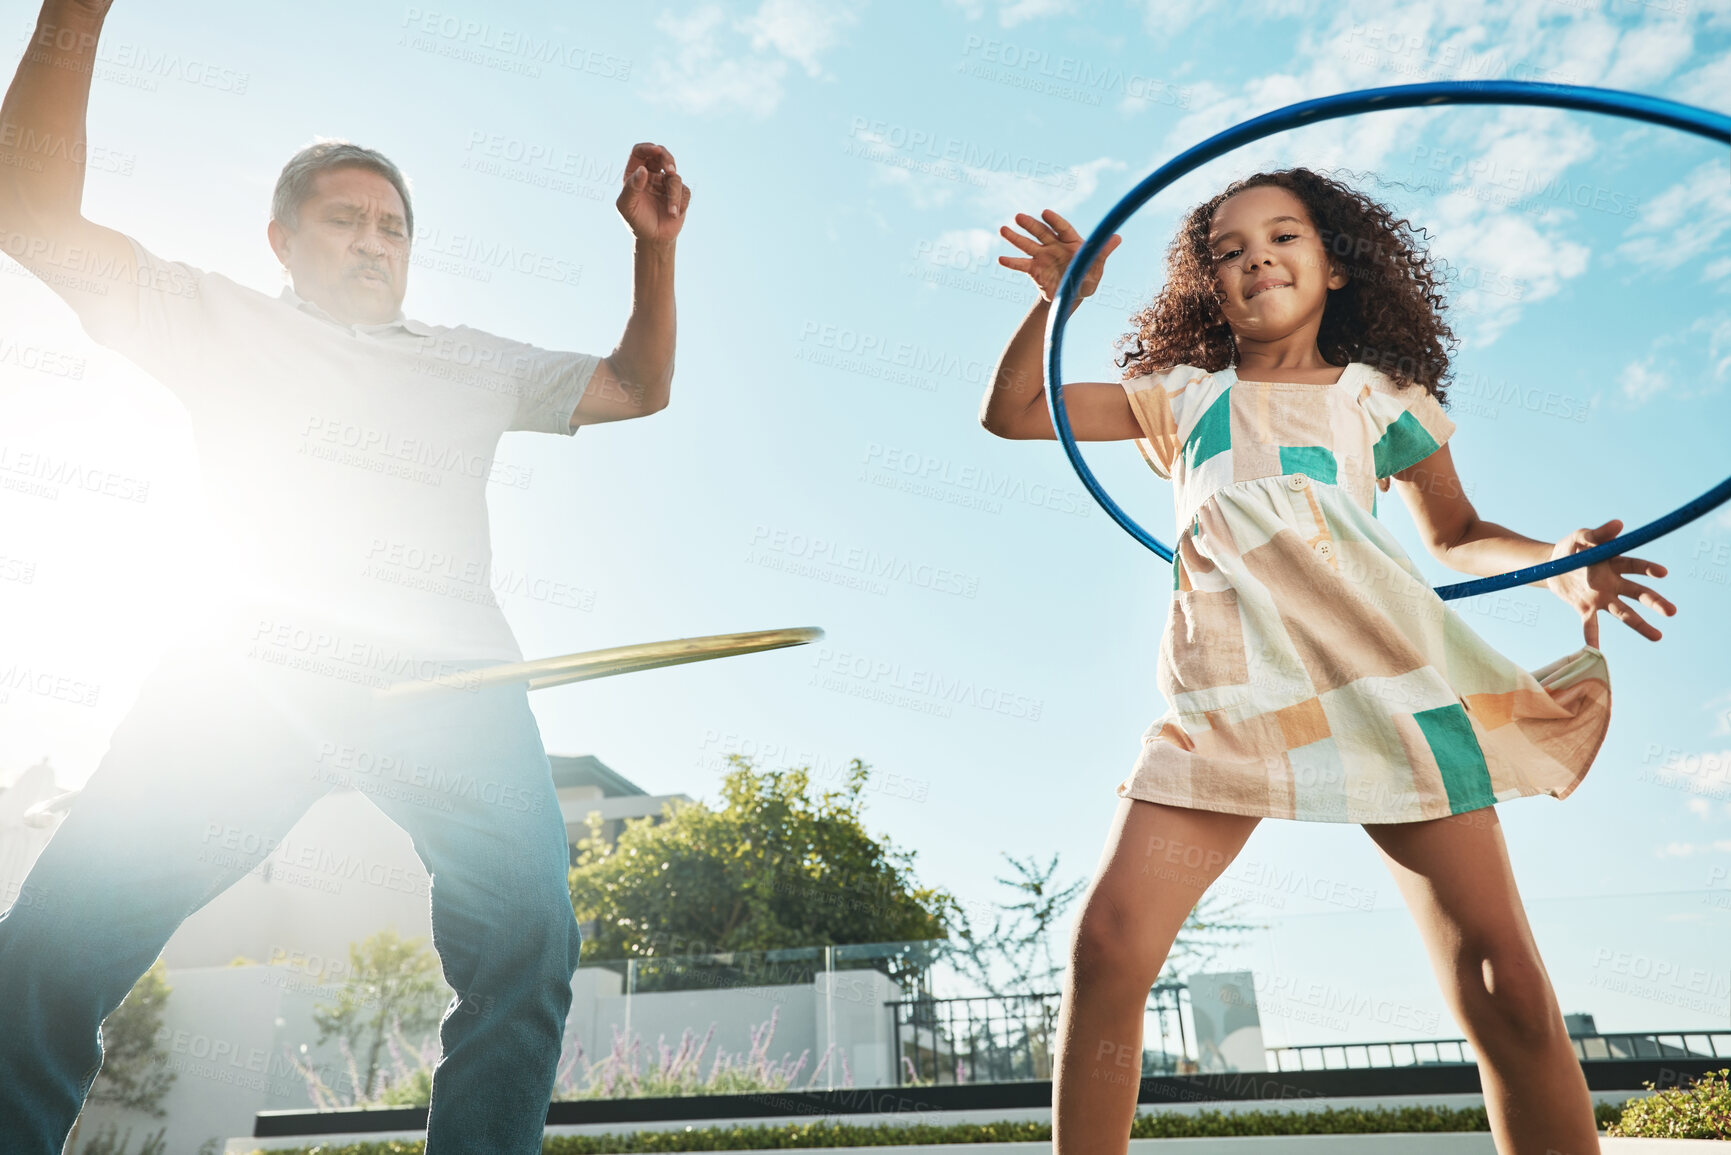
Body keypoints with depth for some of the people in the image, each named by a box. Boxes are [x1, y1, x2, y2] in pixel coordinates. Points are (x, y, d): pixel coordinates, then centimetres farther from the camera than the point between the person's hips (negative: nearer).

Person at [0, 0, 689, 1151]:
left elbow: (638, 388, 29)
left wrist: (654, 245, 18)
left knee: (527, 941, -18)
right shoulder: (230, 324, 22)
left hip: (453, 678, 2)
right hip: (257, 663, -1)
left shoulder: (473, 364, 28)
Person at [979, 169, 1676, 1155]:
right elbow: (1012, 411, 18)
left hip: (1386, 666, 1)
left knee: (1502, 982, -5)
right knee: (1109, 942, -13)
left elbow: (1459, 535, 26)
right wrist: (1058, 297, 6)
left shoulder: (1379, 394, 20)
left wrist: (1558, 560, 7)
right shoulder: (1184, 395, 21)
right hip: (1225, 689, 0)